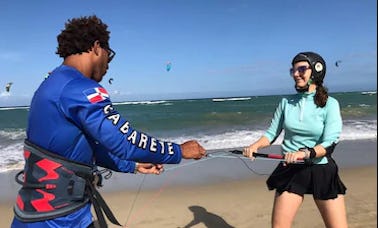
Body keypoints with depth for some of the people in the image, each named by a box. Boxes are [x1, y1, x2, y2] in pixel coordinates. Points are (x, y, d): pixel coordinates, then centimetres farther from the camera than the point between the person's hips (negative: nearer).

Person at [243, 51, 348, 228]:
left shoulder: (330, 104, -7)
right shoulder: (286, 102, 2)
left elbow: (329, 144, -15)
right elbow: (271, 134, 5)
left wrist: (304, 153, -31)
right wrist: (255, 146, -13)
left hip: (322, 172, -1)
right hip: (290, 170, 2)